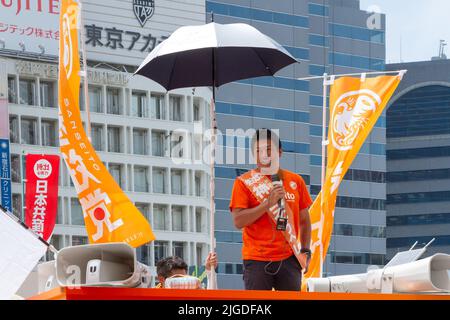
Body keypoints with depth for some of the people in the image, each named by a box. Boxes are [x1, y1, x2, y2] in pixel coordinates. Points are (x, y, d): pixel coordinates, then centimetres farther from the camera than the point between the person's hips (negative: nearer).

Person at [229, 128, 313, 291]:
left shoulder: (295, 180, 10)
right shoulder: (244, 182, -1)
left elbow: (304, 220, 16)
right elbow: (238, 221, -11)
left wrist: (305, 250, 4)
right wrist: (268, 203, -18)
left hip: (289, 258, 3)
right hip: (257, 260, -3)